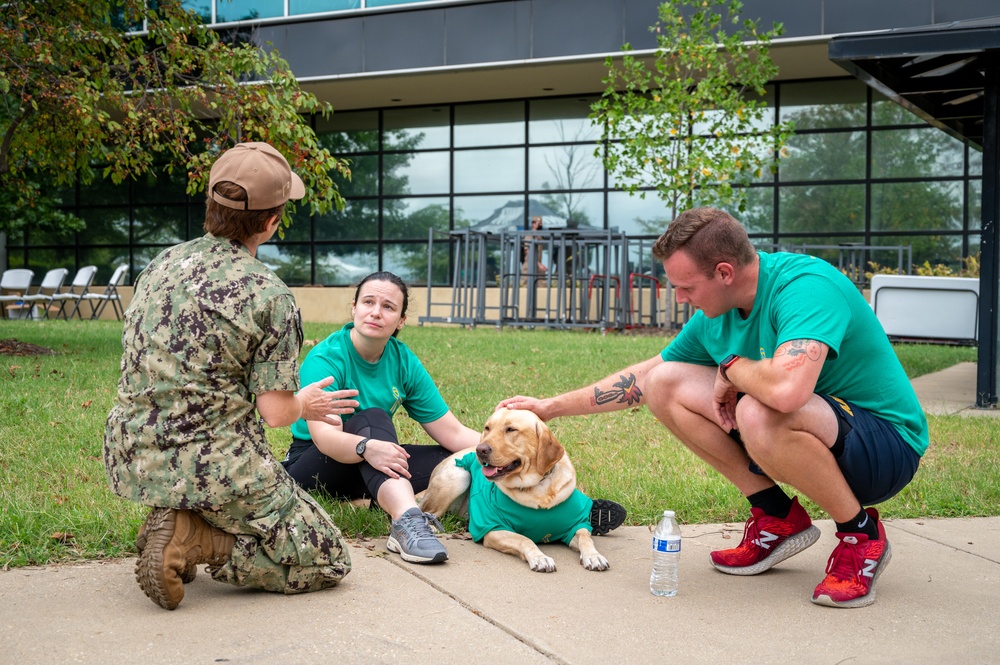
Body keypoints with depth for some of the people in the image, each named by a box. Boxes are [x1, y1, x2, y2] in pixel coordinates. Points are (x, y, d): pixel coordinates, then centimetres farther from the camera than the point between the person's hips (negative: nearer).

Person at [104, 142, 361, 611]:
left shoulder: (160, 264, 7)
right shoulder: (269, 295, -14)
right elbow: (275, 413, -14)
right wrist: (306, 405, 10)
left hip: (130, 461, 8)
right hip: (212, 465, -7)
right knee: (329, 562, 6)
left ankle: (172, 519, 14)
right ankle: (193, 539, -9)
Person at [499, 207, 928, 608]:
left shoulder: (806, 287, -28)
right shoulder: (717, 316, -2)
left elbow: (786, 389, -46)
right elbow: (644, 377, 12)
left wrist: (731, 366, -23)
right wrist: (551, 407, 13)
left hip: (885, 444, -8)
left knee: (758, 414, -38)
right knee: (666, 383, -3)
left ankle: (861, 535, -11)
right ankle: (778, 518, 5)